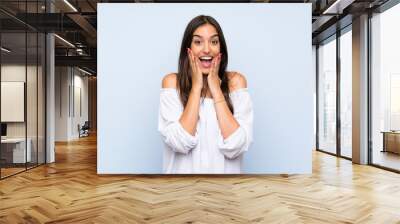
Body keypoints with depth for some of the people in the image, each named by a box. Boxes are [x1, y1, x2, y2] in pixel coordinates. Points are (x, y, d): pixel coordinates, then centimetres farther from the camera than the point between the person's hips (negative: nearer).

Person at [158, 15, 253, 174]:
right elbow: (180, 143, -17)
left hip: (224, 172, 0)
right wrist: (196, 86, -15)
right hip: (184, 171, 0)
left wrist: (216, 87, -14)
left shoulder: (235, 81, -6)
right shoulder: (172, 82, -6)